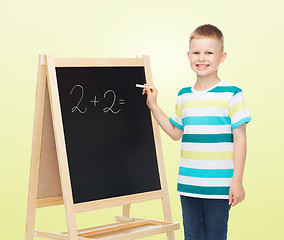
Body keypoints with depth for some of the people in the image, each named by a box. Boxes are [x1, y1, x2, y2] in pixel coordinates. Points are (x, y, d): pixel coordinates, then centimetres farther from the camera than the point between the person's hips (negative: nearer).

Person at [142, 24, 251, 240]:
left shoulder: (231, 94, -6)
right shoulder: (184, 96, 9)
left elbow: (240, 139, -5)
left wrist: (237, 181, -8)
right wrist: (153, 106, 16)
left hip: (218, 185, -5)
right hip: (188, 185, 5)